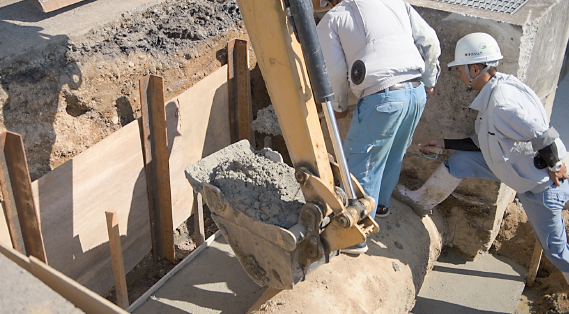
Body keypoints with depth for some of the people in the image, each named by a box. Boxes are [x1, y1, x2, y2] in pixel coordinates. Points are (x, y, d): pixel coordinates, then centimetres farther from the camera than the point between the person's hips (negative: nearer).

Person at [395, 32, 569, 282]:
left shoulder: (502, 104, -32)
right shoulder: (493, 93, 0)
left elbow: (546, 139, -33)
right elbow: (483, 143, 8)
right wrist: (445, 144, 11)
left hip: (541, 184, -9)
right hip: (517, 167, 9)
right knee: (460, 160, 4)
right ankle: (422, 201, 23)